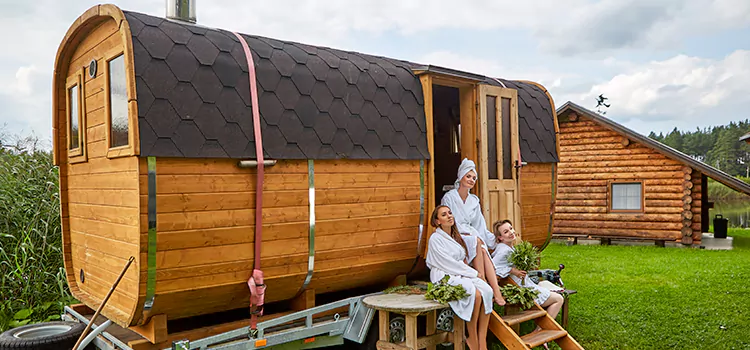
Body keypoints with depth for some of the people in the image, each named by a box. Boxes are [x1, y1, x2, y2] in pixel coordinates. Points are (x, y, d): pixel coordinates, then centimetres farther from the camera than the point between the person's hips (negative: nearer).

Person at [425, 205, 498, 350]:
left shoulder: (457, 237, 19)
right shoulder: (435, 239, -6)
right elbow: (448, 263, -12)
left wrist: (472, 272, 1)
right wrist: (474, 273, -10)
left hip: (461, 274, 7)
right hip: (445, 277, -7)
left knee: (487, 290, -21)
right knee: (475, 294, -31)